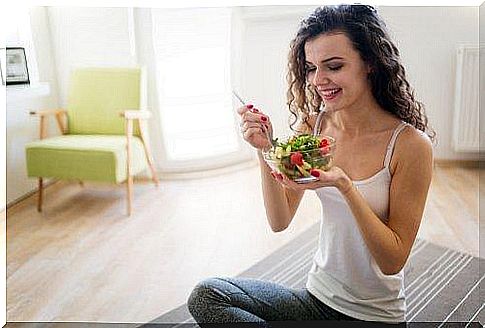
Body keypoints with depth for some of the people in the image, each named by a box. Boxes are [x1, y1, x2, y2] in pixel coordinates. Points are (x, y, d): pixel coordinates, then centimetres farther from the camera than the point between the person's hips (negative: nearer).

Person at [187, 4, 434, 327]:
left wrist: (345, 185, -29)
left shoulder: (411, 144, -17)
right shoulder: (311, 126, -5)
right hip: (317, 298, 4)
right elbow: (279, 221, -4)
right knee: (206, 295, -15)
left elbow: (394, 261, -15)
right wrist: (264, 150, -18)